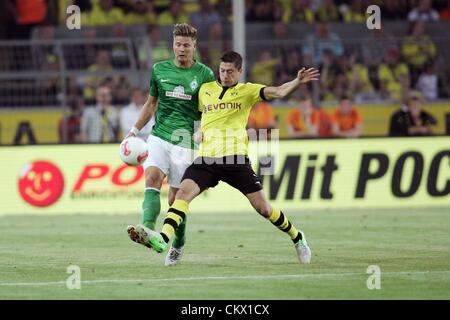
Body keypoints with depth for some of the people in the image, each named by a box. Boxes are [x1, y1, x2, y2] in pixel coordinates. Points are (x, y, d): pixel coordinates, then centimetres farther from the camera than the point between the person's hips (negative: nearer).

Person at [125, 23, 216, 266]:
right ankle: (148, 230, -42)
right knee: (152, 178, -24)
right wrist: (135, 130, 17)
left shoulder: (204, 74, 0)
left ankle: (178, 245, 21)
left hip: (185, 143, -2)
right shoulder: (159, 70, 9)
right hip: (159, 137, 2)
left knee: (176, 198, 0)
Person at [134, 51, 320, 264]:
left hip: (235, 158, -3)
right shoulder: (205, 89, 16)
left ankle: (297, 238, 23)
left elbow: (279, 92, -9)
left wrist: (298, 82, -28)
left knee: (262, 207, -1)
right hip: (207, 158, 3)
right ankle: (162, 240, -35)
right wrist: (197, 132, 11)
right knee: (183, 192, -21)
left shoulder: (246, 91, 6)